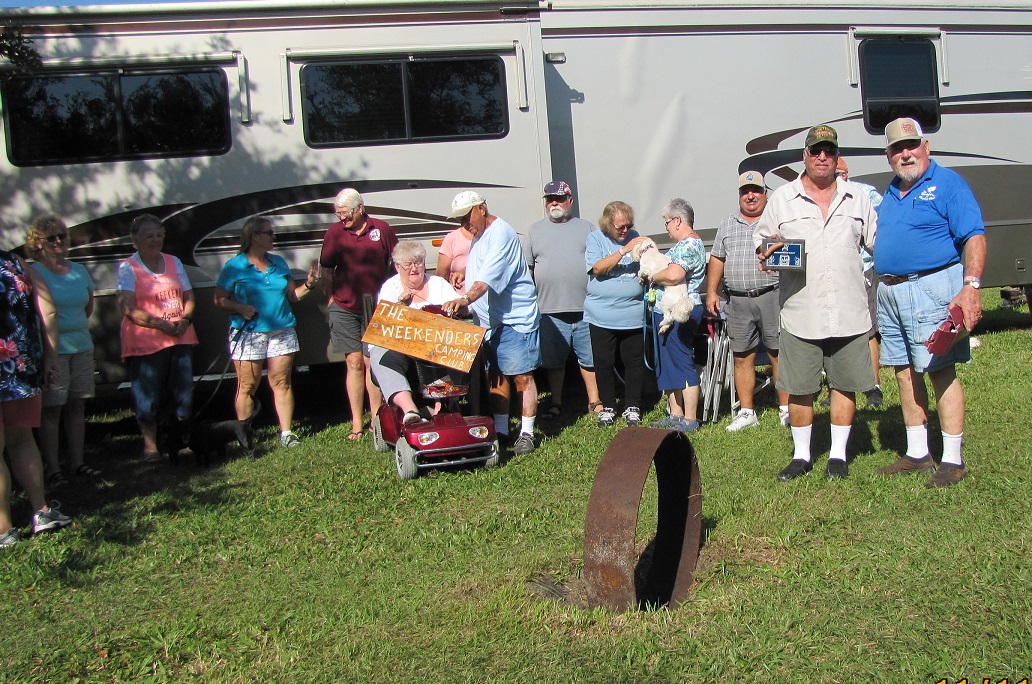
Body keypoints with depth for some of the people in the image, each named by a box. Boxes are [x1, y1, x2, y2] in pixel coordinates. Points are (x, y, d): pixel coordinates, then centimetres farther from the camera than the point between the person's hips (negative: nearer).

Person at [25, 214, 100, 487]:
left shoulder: (79, 270, 12)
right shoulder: (35, 274, -5)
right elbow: (47, 312, -18)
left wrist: (77, 326, 13)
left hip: (82, 346, 5)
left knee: (77, 406, 8)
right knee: (52, 409, -2)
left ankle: (77, 463, 16)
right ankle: (53, 469, 1)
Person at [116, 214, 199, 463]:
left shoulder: (174, 262, 14)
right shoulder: (127, 268, -2)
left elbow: (189, 297, 15)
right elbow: (129, 309, -11)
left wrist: (185, 319, -6)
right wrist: (161, 324, -19)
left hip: (181, 338, 5)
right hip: (145, 342, -5)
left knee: (183, 390, 6)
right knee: (148, 395, 0)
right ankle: (150, 444, 11)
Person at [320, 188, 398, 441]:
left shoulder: (381, 229, 0)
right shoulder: (334, 233, 3)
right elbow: (326, 270, 10)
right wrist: (330, 298, 3)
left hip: (375, 309, -1)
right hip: (345, 309, 1)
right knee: (355, 363, 2)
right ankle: (356, 424, 7)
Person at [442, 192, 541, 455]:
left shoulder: (501, 233, -15)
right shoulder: (478, 237, 17)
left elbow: (489, 276, -30)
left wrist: (465, 298, -41)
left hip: (516, 318, -9)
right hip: (489, 321, 9)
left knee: (522, 376, -6)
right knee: (495, 376, 11)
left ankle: (526, 433, 1)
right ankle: (500, 431, 19)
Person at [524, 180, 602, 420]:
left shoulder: (586, 228, 9)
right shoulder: (535, 230, 10)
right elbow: (526, 268, 11)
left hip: (585, 309, -1)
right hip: (550, 310, 1)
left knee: (589, 359, 6)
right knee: (554, 361, 8)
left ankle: (595, 401, 16)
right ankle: (556, 403, 21)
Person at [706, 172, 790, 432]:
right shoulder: (727, 225, 16)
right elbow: (717, 259, 18)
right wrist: (711, 292, 10)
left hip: (772, 296, -3)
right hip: (738, 301, 4)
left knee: (779, 354, -2)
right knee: (742, 357, 6)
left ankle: (786, 410, 8)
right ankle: (746, 412, 14)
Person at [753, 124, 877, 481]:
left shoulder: (857, 198, 12)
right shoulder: (781, 198, 7)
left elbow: (878, 241, 15)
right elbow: (760, 236, 12)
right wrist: (766, 250, -9)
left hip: (848, 313, 1)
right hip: (800, 314, -1)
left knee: (844, 384, 6)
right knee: (799, 388, 4)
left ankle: (838, 454, 20)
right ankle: (801, 455, 19)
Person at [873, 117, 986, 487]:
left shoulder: (947, 183, -3)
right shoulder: (890, 194, 18)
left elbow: (974, 237, -12)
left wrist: (971, 286, -22)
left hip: (931, 287, -7)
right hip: (890, 292, 7)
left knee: (941, 372, -6)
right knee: (905, 373, 10)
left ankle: (952, 460, 0)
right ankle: (917, 453, 19)